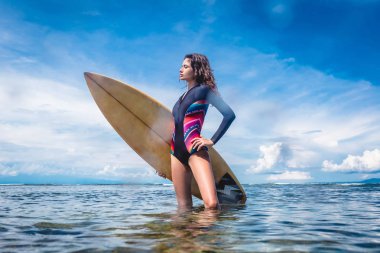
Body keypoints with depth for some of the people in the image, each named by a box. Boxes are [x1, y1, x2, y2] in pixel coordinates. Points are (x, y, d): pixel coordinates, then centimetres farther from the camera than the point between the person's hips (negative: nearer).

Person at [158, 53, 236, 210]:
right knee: (184, 206, 7)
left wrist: (212, 141, -12)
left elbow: (229, 115, -11)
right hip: (176, 152, 7)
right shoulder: (182, 96, 21)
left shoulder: (204, 90, 1)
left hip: (195, 151, -7)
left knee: (211, 204, -19)